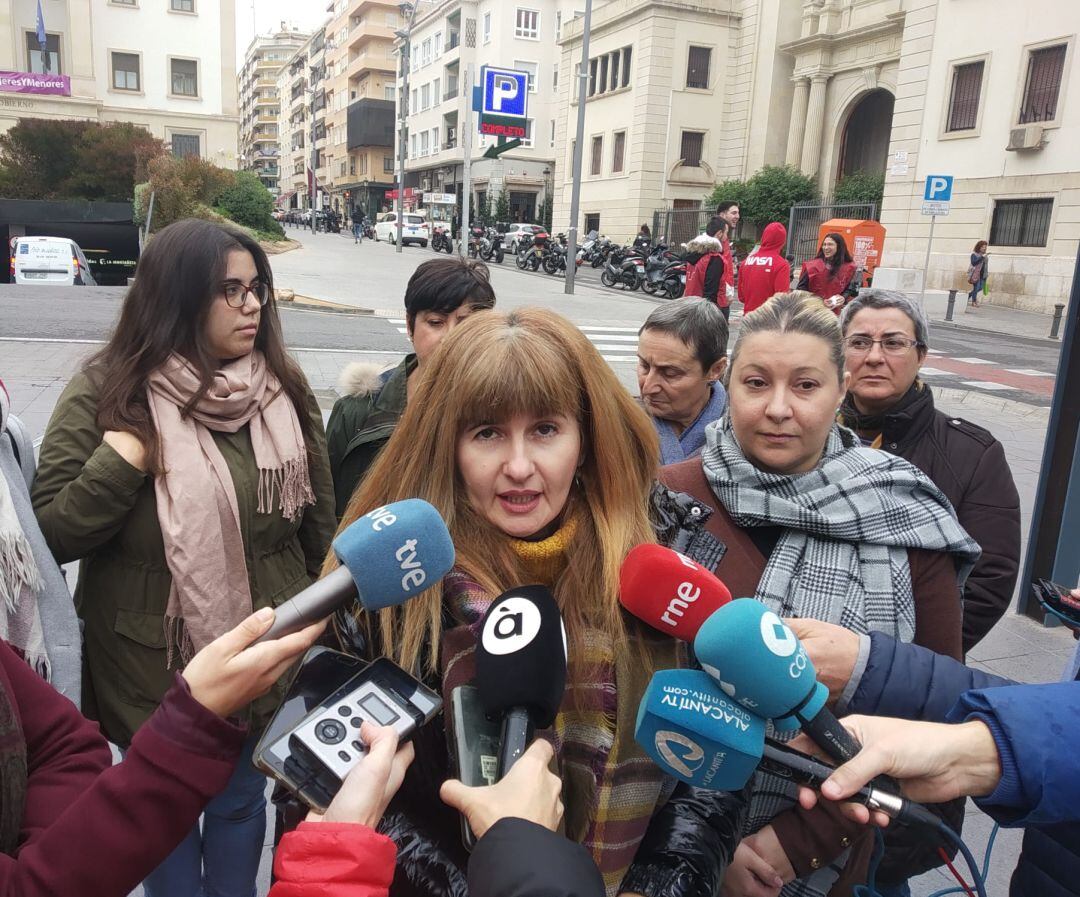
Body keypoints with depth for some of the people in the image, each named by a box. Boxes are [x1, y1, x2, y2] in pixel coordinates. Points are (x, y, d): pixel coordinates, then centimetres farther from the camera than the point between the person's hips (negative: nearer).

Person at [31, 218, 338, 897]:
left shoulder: (284, 391, -5)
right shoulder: (106, 392, -12)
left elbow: (320, 520, 3)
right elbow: (49, 535, -13)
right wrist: (122, 459, -26)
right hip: (152, 668, -2)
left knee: (242, 803, 24)